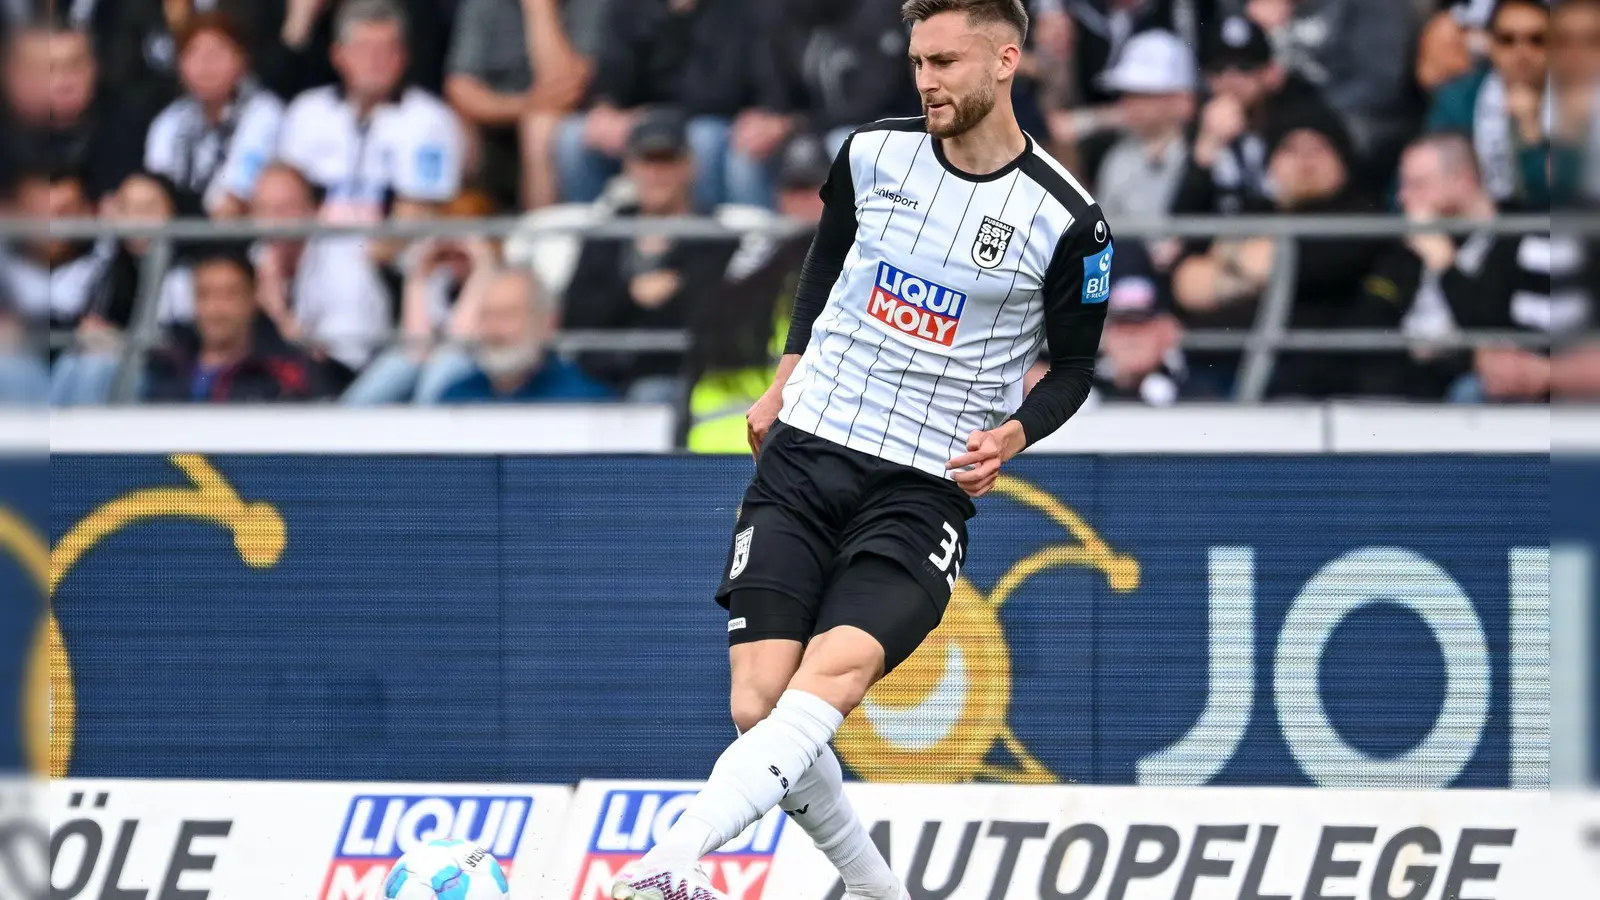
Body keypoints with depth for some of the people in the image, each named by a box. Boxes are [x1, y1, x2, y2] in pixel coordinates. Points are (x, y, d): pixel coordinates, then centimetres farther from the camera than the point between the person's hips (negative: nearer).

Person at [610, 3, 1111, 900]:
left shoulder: (1066, 219, -6)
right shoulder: (874, 154, 3)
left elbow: (1075, 368, 7)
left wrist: (1010, 436, -12)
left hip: (924, 489, -4)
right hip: (804, 455, 4)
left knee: (831, 676, -27)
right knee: (759, 706, -10)